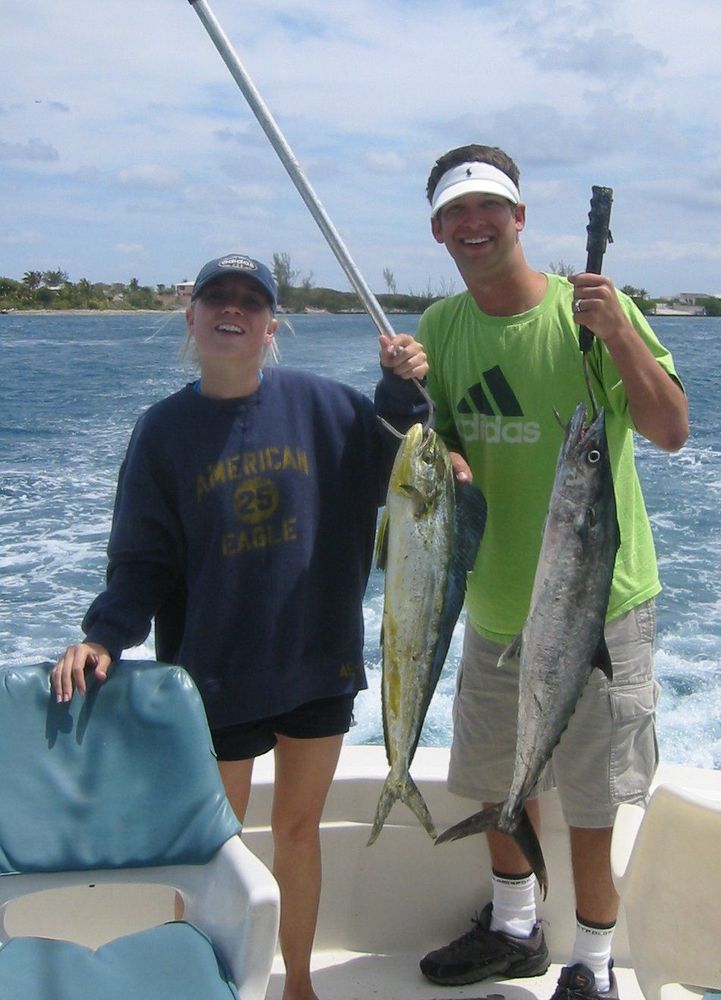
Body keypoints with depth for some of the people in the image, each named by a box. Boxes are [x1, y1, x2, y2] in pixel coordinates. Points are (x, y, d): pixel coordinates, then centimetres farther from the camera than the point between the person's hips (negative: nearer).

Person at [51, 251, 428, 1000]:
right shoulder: (164, 430, -3)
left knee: (299, 827, 17)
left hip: (319, 662, 1)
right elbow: (143, 561, -3)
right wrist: (103, 636, -19)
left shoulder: (321, 405, -4)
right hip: (215, 676, -1)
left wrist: (403, 392, -14)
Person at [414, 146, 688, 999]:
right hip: (494, 604, 5)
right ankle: (513, 928, 42)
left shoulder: (588, 307, -13)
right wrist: (441, 457, -15)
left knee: (587, 797, 3)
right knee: (496, 780, 19)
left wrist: (619, 332, -30)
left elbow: (672, 431, -17)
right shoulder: (440, 327, 1)